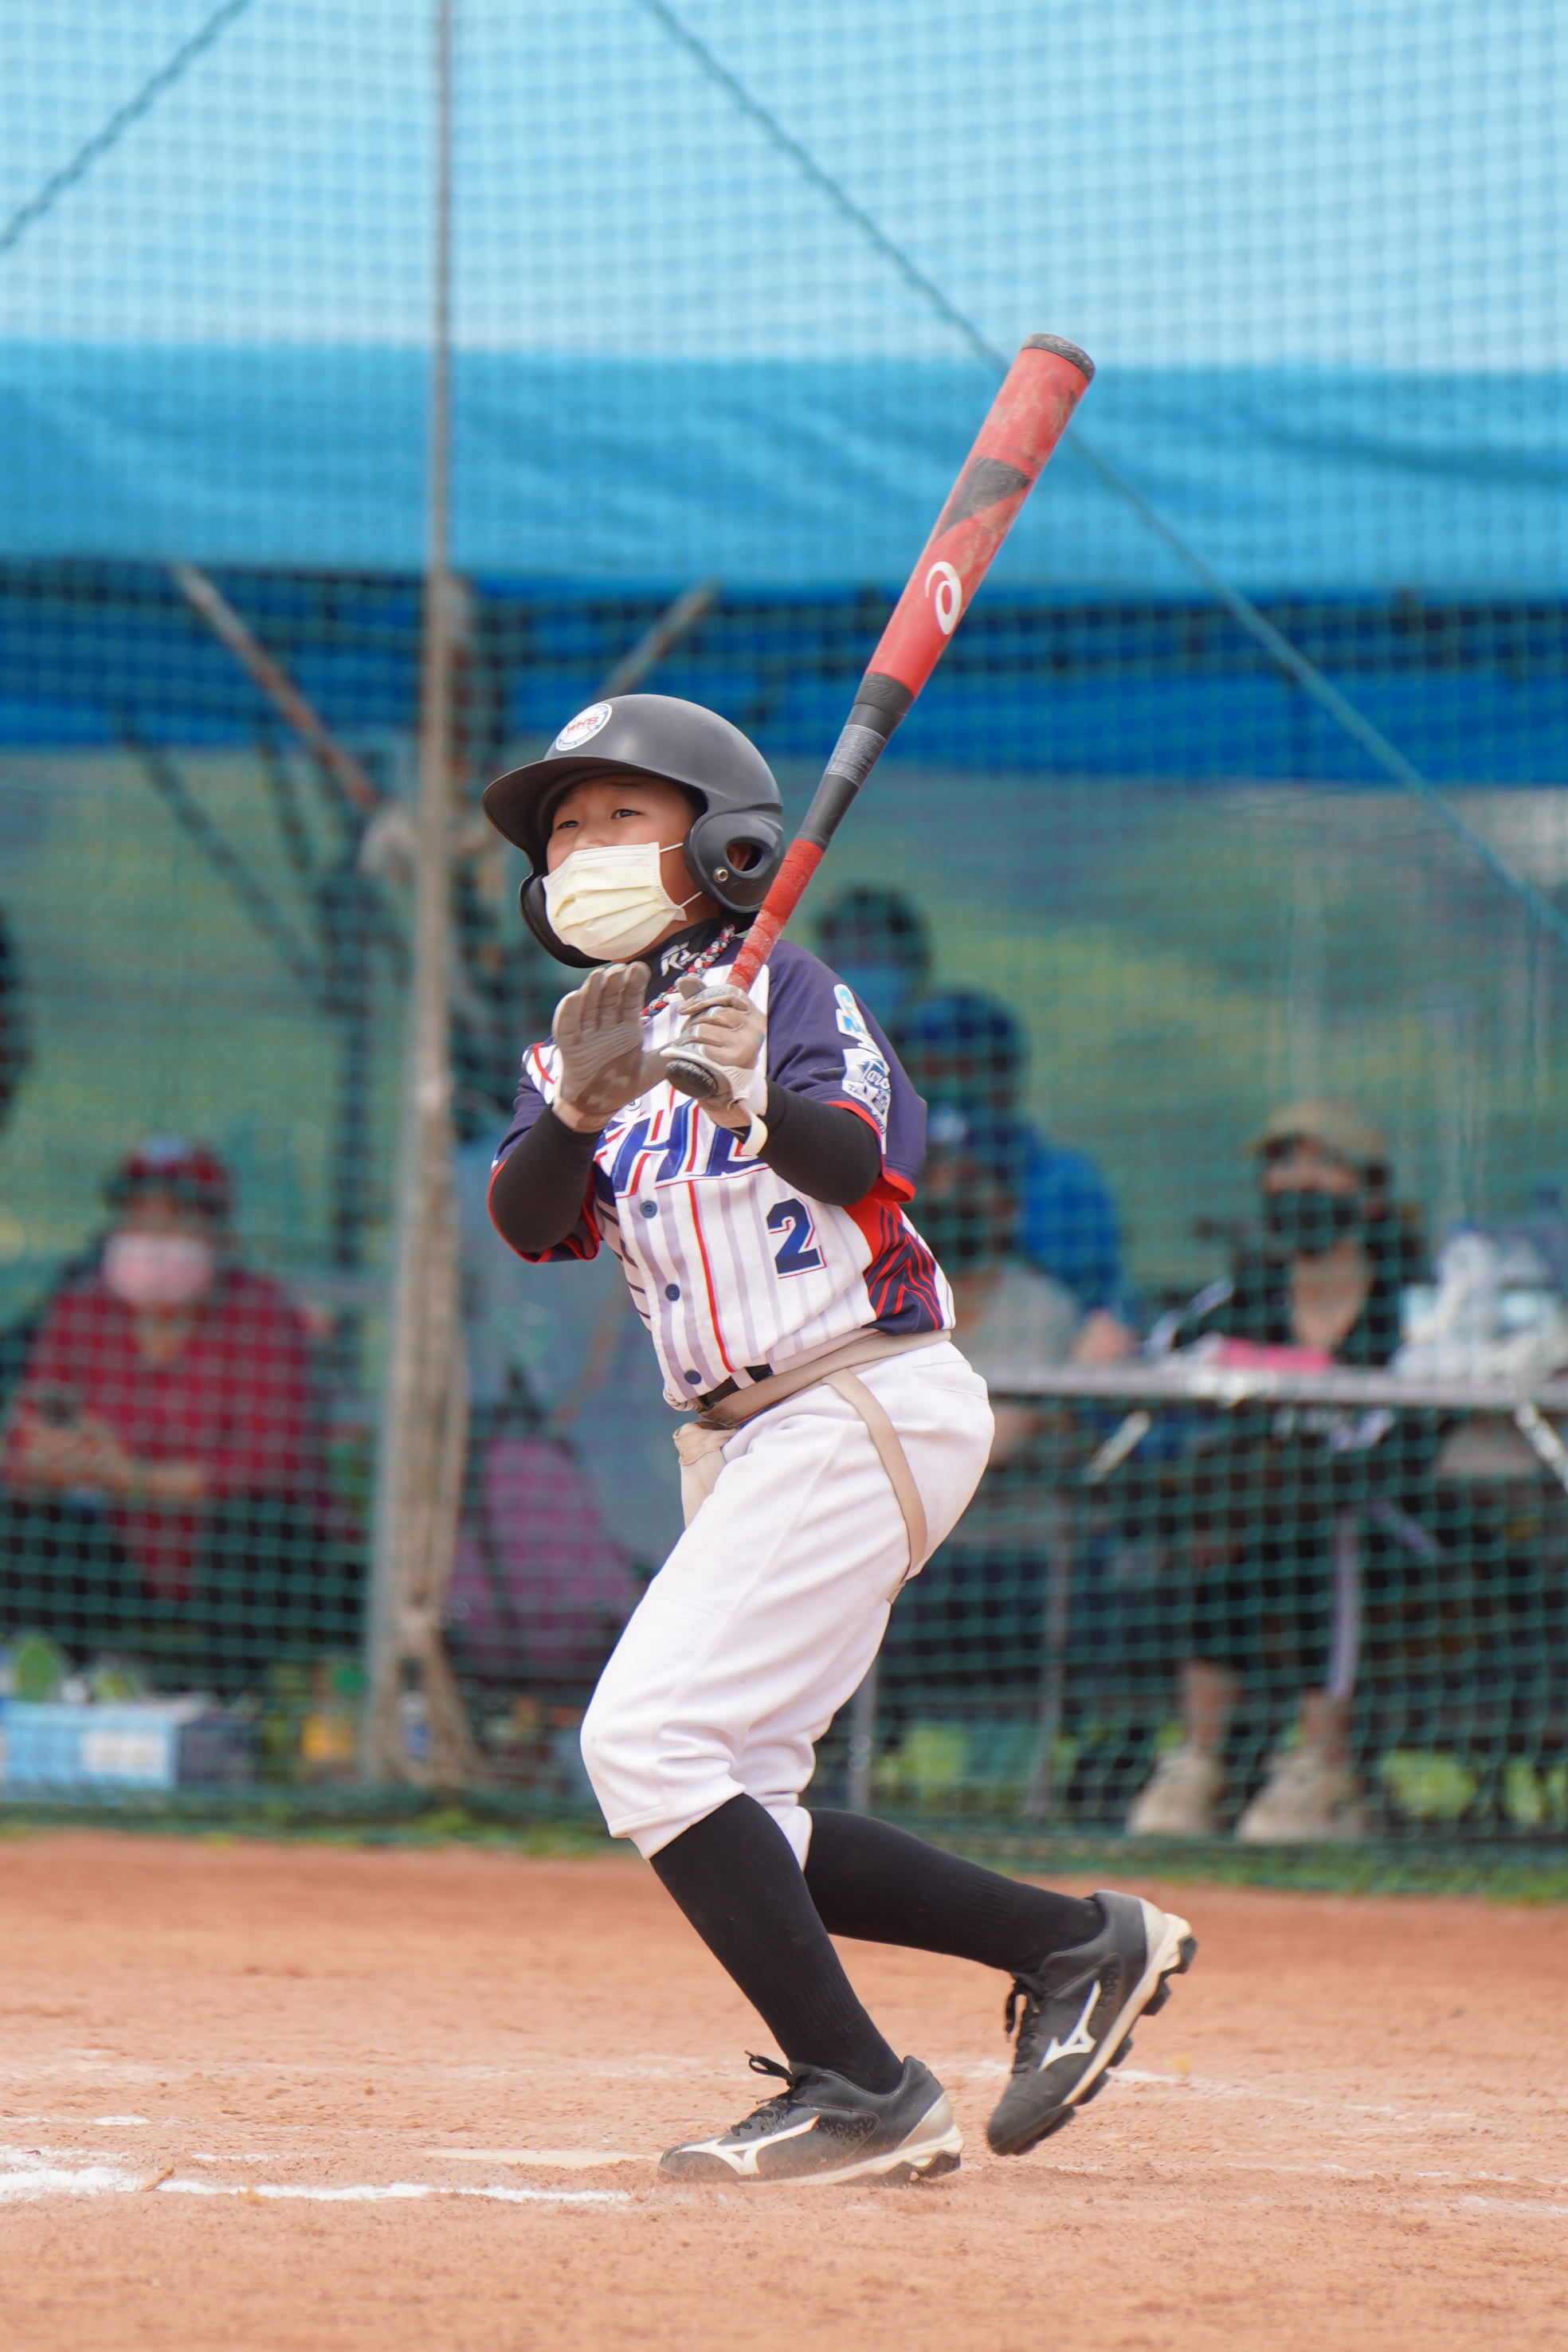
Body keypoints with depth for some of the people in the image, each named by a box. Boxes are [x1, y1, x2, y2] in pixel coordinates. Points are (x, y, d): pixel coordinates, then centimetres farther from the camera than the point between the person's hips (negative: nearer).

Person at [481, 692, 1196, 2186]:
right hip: (747, 1446, 8)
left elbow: (868, 1165, -22)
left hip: (870, 1404, -8)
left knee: (650, 1741, -20)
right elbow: (529, 1224, -4)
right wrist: (579, 1108, -24)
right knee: (725, 1829, 6)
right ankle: (1078, 1945, 15)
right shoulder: (577, 1050, 15)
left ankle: (856, 2095, -19)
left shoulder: (784, 991, -4)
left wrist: (754, 1105, -42)